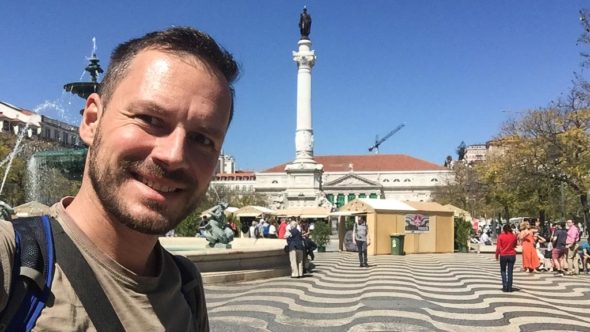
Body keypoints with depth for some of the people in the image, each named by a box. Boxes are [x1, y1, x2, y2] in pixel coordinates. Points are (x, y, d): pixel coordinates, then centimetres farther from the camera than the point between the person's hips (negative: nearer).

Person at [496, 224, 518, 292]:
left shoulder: (501, 236, -8)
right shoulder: (514, 236, -1)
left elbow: (498, 247, -9)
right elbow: (515, 245, 13)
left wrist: (497, 255, 2)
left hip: (503, 256, -2)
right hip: (512, 255, 2)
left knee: (503, 271, 12)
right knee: (510, 272, 7)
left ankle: (505, 286, 1)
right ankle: (509, 288, 7)